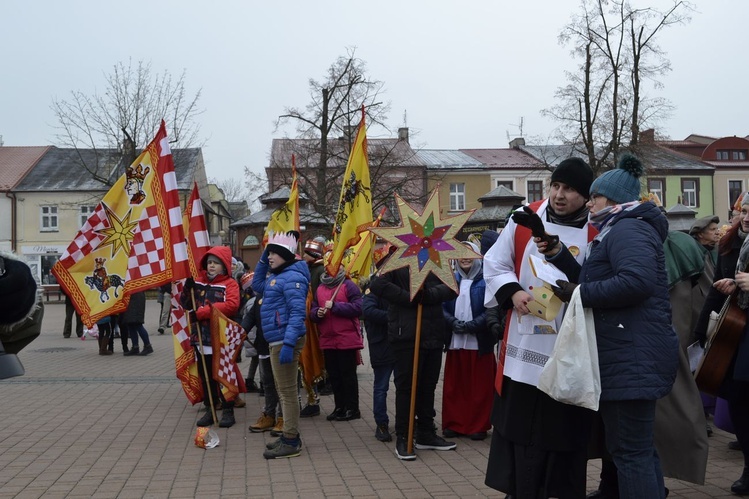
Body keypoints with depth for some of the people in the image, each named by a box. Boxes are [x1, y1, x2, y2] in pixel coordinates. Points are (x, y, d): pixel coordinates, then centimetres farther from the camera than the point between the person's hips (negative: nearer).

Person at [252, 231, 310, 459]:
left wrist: (288, 343, -29)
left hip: (285, 341, -11)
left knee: (287, 391, -5)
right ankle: (290, 434, 27)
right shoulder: (276, 276, 15)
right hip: (276, 341, 11)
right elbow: (257, 285, 31)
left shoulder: (292, 277, -15)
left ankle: (290, 442, 1)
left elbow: (297, 312, -23)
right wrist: (263, 260, 18)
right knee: (284, 390, 17)